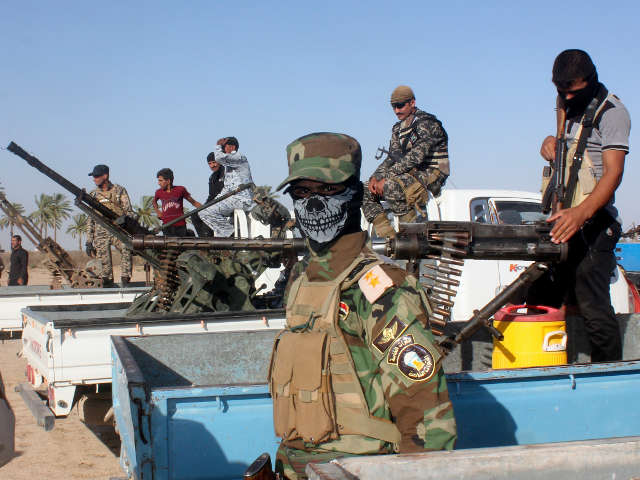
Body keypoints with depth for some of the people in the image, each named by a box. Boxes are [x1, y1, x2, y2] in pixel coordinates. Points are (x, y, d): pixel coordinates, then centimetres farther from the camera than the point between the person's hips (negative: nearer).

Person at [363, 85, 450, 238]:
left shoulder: (426, 123, -12)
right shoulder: (398, 129, 15)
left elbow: (416, 156, -23)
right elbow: (392, 158, 11)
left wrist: (386, 178, -26)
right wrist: (375, 178, -8)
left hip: (431, 174, -9)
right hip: (411, 173, 9)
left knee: (390, 186, -34)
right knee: (366, 191, -4)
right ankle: (388, 237, -15)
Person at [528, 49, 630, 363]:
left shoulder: (611, 111, -8)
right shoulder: (567, 106, 17)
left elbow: (613, 172, -19)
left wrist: (581, 213, -35)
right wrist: (550, 142, 10)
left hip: (592, 224, -8)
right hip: (561, 220, 8)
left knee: (592, 306, -12)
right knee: (540, 300, 9)